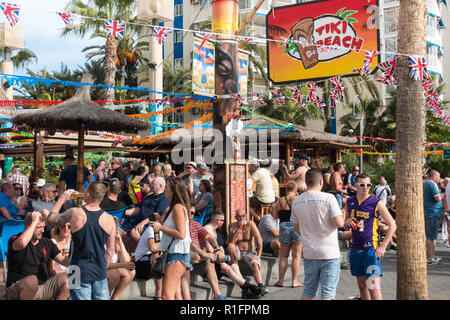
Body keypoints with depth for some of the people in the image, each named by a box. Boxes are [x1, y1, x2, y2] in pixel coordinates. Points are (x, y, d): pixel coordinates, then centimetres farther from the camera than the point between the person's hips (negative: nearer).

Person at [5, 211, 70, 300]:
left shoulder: (47, 243, 10)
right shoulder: (15, 239, -6)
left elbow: (64, 262, 3)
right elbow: (21, 243, -33)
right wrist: (34, 221, -22)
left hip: (42, 288, 5)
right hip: (16, 290, -5)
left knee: (67, 277, -14)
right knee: (32, 280, -36)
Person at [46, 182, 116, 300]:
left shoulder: (75, 213, -12)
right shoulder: (109, 219, -3)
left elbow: (50, 221, 5)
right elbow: (110, 250, 5)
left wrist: (61, 199, 12)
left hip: (80, 270, -2)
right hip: (100, 272, 2)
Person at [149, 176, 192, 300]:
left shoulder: (178, 207, -13)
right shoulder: (173, 208, 19)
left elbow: (181, 234, -21)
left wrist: (160, 227, -14)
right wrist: (159, 221, 16)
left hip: (178, 254, -11)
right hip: (174, 254, 11)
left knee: (167, 295, -14)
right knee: (175, 293, 13)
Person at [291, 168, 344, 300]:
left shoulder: (297, 201, 4)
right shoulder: (328, 198, -12)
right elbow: (339, 223, -17)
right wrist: (340, 214, 5)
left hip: (309, 253, 5)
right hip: (329, 253, -5)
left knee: (308, 290, 16)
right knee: (328, 292, 1)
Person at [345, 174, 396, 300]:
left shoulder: (376, 203, -7)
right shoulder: (349, 202, 7)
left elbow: (392, 225, -3)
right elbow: (345, 220, 23)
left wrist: (383, 247, -9)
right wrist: (347, 222, -2)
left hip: (370, 248, -5)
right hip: (355, 249, 5)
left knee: (373, 286, -11)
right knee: (361, 284, 12)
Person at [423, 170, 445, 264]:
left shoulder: (424, 184, 15)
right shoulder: (432, 184, -14)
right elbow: (438, 198, -22)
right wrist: (443, 195, -3)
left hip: (426, 213, 10)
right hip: (433, 213, -10)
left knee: (428, 235, 15)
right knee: (431, 236, -6)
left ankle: (432, 256, 23)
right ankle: (430, 258, -3)